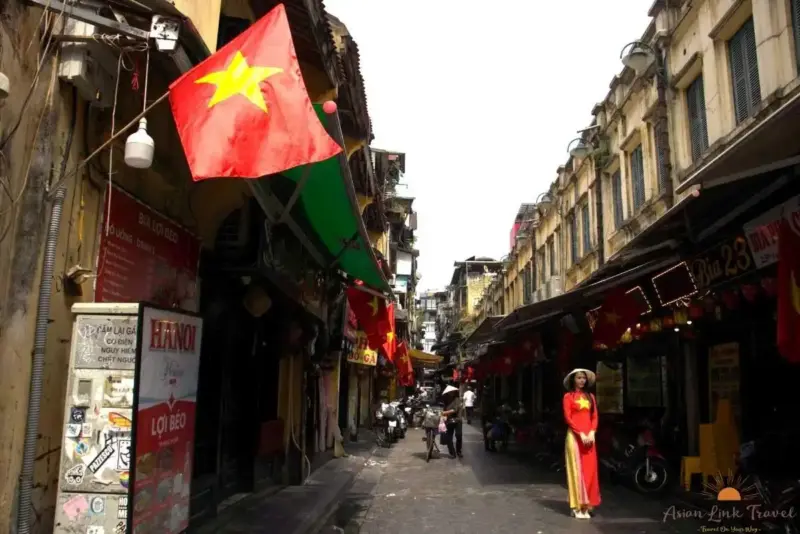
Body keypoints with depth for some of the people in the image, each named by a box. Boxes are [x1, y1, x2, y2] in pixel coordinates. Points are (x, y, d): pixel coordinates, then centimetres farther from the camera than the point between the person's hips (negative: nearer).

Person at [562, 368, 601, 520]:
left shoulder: (590, 396, 13)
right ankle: (577, 506, 1)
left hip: (589, 436, 5)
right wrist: (580, 433, -14)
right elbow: (568, 418, -7)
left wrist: (592, 432, -6)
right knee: (576, 469, -3)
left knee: (589, 469, 3)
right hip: (574, 436, -4)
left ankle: (586, 505, 11)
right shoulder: (568, 396, -1)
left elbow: (594, 417, 9)